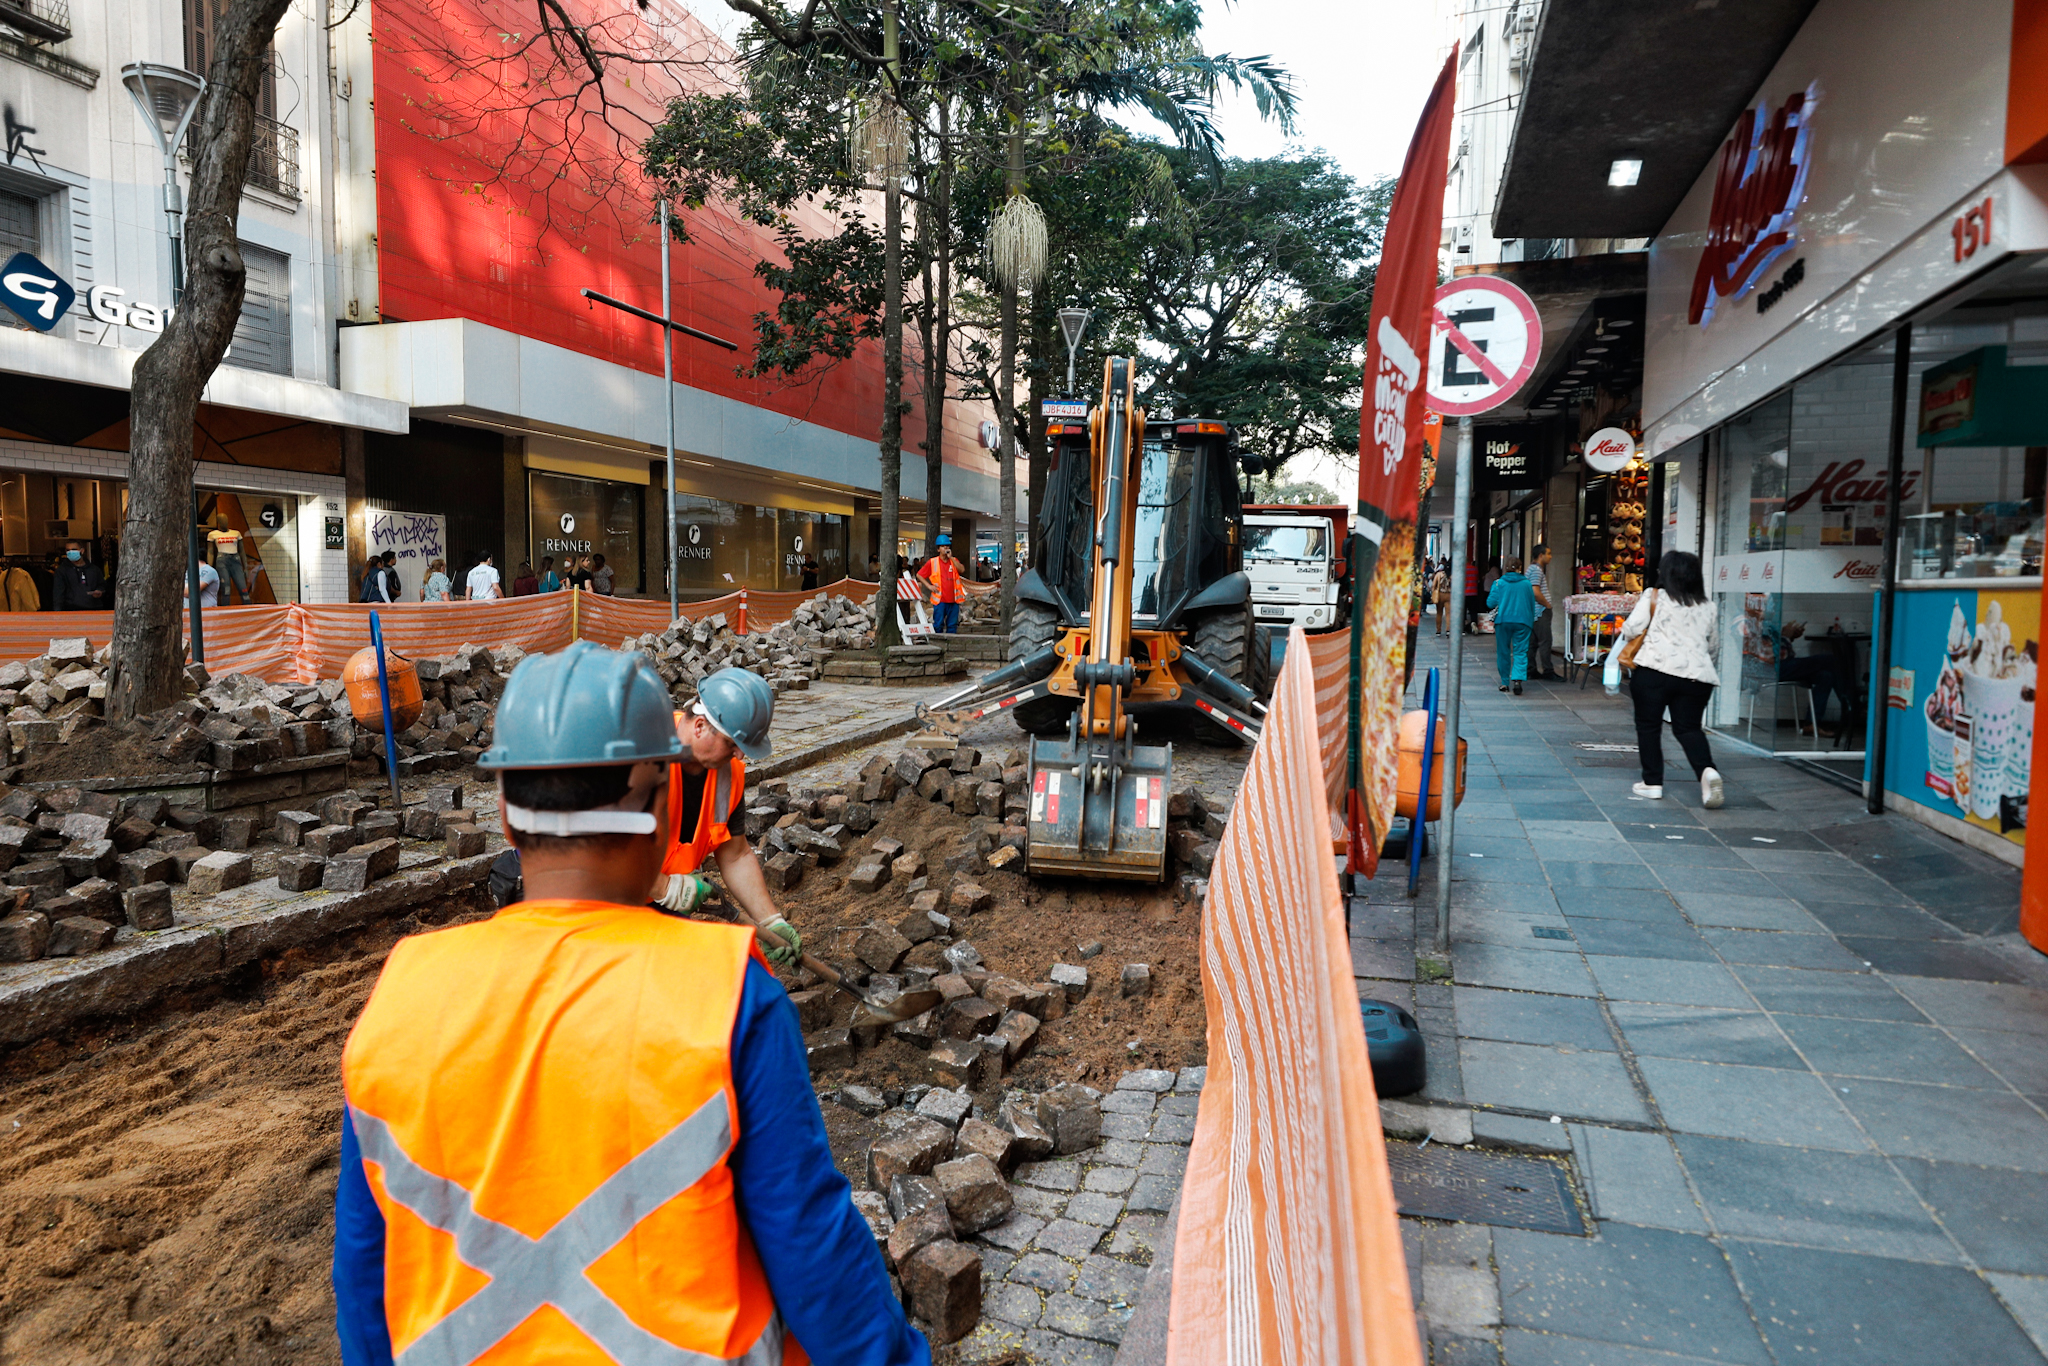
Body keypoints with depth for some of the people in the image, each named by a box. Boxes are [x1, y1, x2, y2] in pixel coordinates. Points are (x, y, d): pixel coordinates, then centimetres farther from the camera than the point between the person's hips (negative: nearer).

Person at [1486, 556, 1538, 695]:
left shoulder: (1499, 583, -3)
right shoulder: (1527, 583, 3)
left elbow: (1491, 603, -5)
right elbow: (1532, 604, 10)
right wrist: (1531, 620, 22)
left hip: (1503, 621, 0)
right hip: (1522, 621, 0)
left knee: (1503, 652, 10)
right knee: (1520, 652, -1)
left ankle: (1505, 682, 15)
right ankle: (1517, 679, -21)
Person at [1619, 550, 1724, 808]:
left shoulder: (1654, 597, 2)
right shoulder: (1707, 606, 16)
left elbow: (1630, 630, -6)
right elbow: (1711, 644, 23)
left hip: (1654, 670, -4)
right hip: (1696, 673, 4)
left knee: (1648, 725, 8)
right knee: (1688, 727, 10)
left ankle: (1652, 782, 10)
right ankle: (1707, 769, -16)